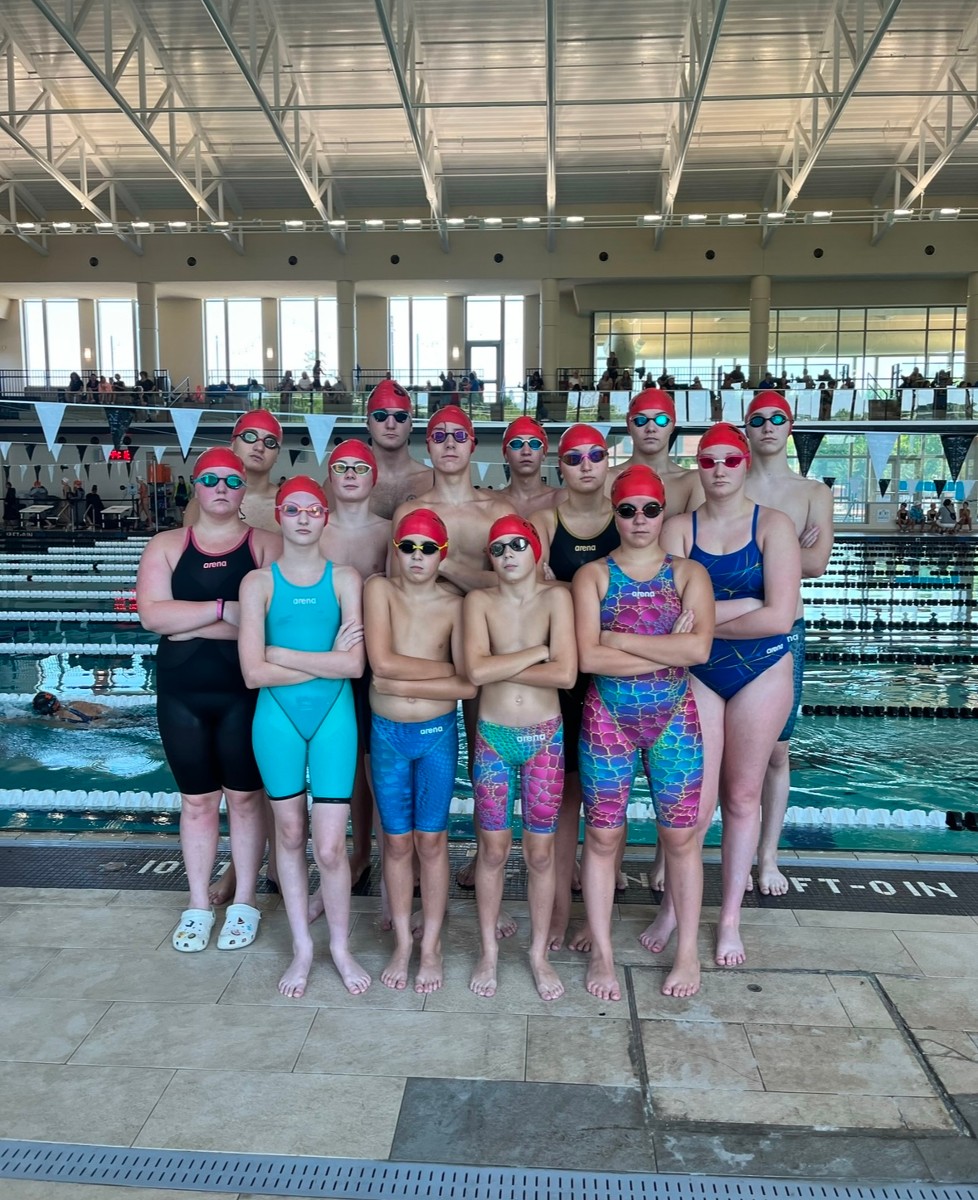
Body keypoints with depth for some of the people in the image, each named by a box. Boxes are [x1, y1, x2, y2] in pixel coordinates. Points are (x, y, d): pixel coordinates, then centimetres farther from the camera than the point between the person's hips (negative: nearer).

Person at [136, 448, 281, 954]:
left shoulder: (267, 543, -1)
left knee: (245, 796, 9)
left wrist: (188, 623, -17)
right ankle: (198, 906, 25)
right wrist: (224, 610, -17)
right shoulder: (165, 545, 5)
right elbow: (152, 614, -9)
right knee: (197, 799, 12)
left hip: (244, 692, -2)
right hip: (181, 695, 2)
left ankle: (244, 902, 23)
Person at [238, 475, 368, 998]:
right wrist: (325, 661, -11)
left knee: (330, 846, -2)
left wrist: (279, 653, -11)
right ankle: (301, 947, 31)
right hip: (277, 717, 1)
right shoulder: (258, 582, -1)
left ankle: (341, 947, 22)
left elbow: (354, 665, -12)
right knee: (289, 834, 13)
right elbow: (254, 673, -10)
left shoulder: (345, 578, -1)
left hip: (334, 715, -1)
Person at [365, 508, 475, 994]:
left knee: (431, 841, 9)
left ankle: (431, 945, 24)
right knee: (397, 842, 11)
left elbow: (469, 687, -13)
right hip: (387, 734, 1)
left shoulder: (454, 606, -5)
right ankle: (402, 943, 27)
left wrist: (401, 683, -17)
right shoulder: (379, 589, -4)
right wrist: (448, 667, -12)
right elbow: (381, 662, -17)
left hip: (437, 734, -1)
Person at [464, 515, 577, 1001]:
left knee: (541, 852, 10)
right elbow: (475, 670, -17)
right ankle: (489, 951, 28)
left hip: (545, 738, 0)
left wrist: (499, 665, -13)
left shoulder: (555, 597, -5)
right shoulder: (480, 601, -2)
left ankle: (539, 953, 27)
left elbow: (565, 673, -17)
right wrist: (536, 652, -14)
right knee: (493, 850, 10)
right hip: (492, 738, 1)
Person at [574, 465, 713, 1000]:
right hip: (607, 719, 0)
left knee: (680, 836, 8)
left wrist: (619, 639, -14)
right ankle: (601, 955, 22)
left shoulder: (688, 574, 3)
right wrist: (668, 650, -13)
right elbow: (588, 658, -13)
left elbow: (699, 648, -14)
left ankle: (688, 952, 26)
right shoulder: (593, 575, 0)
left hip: (673, 719, 1)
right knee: (601, 837, 6)